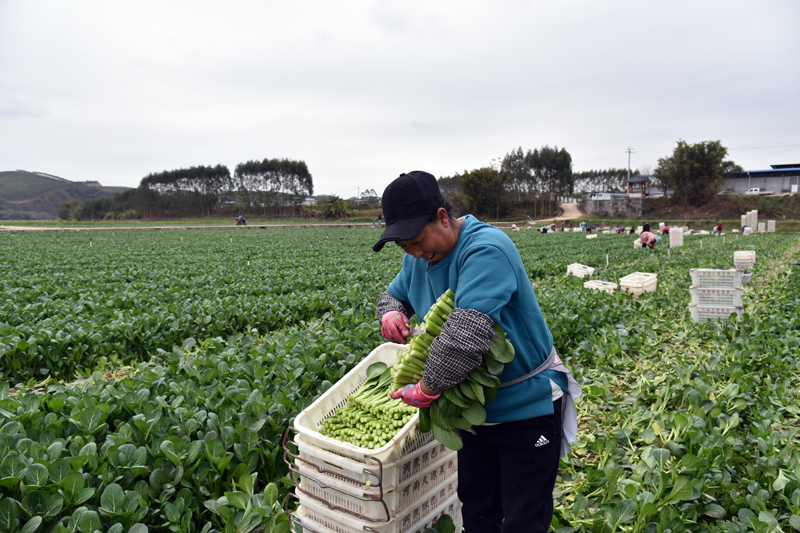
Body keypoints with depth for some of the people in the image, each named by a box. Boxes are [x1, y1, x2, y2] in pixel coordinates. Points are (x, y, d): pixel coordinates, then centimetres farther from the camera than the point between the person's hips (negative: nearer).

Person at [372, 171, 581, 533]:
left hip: (526, 410, -7)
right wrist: (391, 314, -9)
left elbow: (465, 334, -40)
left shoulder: (486, 249, -30)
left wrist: (426, 390, -28)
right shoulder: (419, 259, -2)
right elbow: (393, 294, 15)